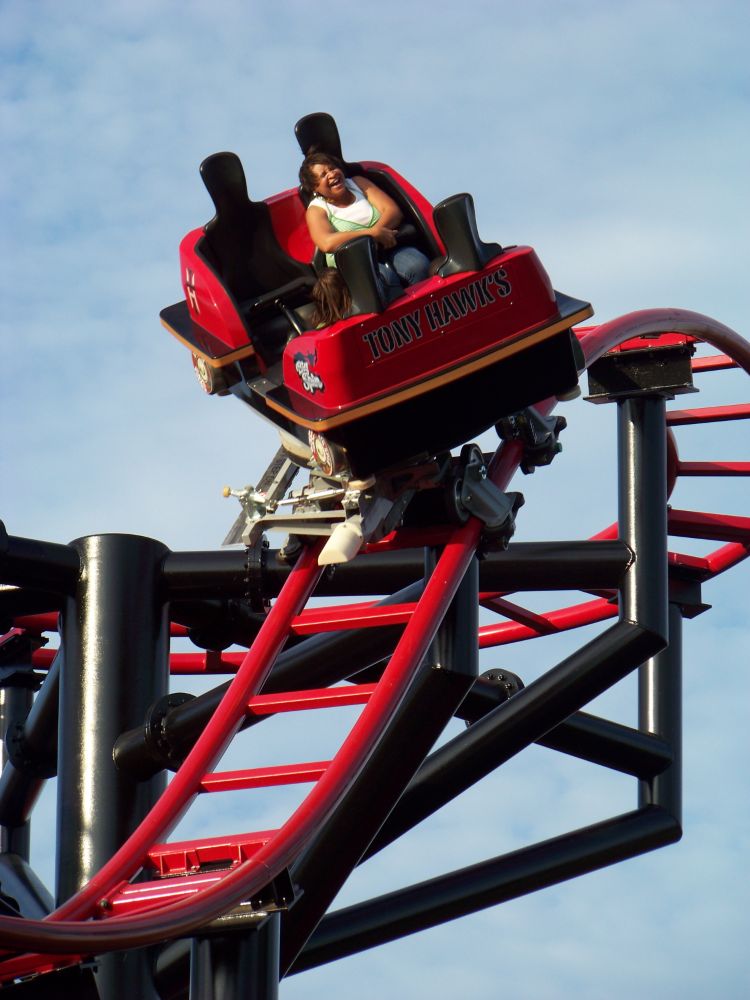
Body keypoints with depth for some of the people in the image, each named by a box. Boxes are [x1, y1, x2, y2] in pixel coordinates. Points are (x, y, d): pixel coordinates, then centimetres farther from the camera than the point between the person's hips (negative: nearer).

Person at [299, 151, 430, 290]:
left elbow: (393, 211, 5)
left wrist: (377, 230, -17)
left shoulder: (358, 183, 16)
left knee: (418, 265, -30)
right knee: (384, 276, -37)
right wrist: (373, 234, -22)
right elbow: (327, 244, -17)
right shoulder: (316, 209, 4)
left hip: (387, 249, 3)